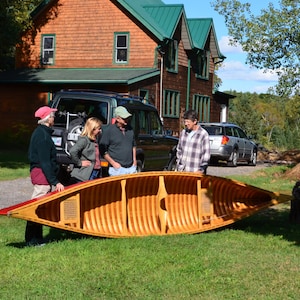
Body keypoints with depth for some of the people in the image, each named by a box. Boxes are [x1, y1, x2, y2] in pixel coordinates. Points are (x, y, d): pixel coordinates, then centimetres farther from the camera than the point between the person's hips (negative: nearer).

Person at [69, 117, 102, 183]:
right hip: (85, 175, -8)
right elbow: (73, 151, -27)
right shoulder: (84, 140, -13)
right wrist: (79, 163, -17)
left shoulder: (95, 140, 13)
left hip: (96, 173, 8)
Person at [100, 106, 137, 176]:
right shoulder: (109, 131, -8)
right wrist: (113, 163, -11)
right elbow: (103, 150, -6)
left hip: (131, 168, 6)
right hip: (117, 169, -5)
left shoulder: (130, 129, 10)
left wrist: (134, 159, 15)